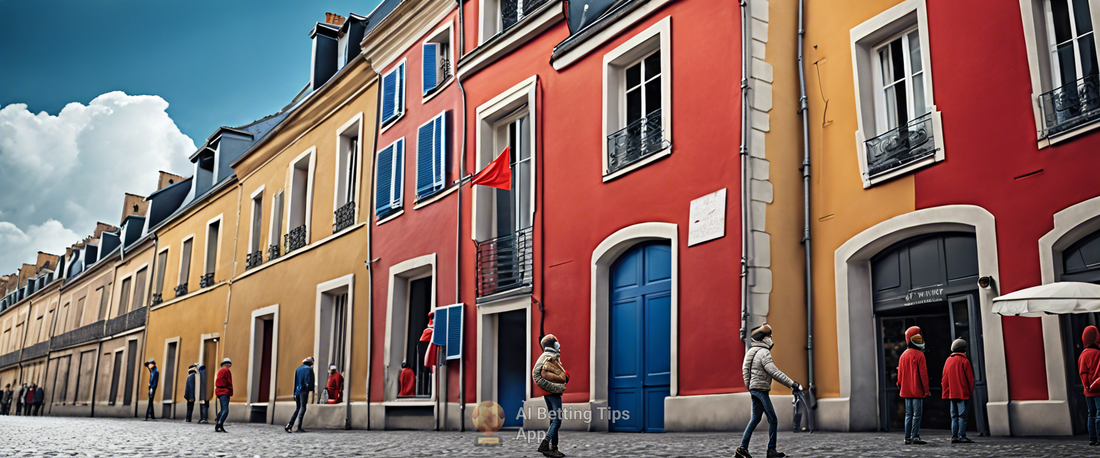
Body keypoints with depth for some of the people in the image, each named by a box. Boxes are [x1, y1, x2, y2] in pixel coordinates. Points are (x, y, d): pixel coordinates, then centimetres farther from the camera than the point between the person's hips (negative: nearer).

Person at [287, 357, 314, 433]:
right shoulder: (309, 369, 2)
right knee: (303, 408, -5)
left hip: (297, 390, 6)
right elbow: (310, 381, -8)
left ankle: (289, 425, -1)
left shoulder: (298, 369, 18)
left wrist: (294, 393, 15)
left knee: (297, 409, 11)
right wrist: (311, 391, -9)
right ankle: (299, 427, -10)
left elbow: (295, 382, 15)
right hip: (304, 391, -6)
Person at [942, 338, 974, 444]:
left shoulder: (948, 360, 10)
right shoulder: (964, 361, -7)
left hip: (951, 394, 6)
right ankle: (961, 436, -6)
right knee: (962, 415, -4)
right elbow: (970, 378, -6)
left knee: (954, 415, 9)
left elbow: (944, 378, 12)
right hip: (963, 393, -6)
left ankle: (954, 436, 7)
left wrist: (946, 393, 15)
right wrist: (970, 392, 2)